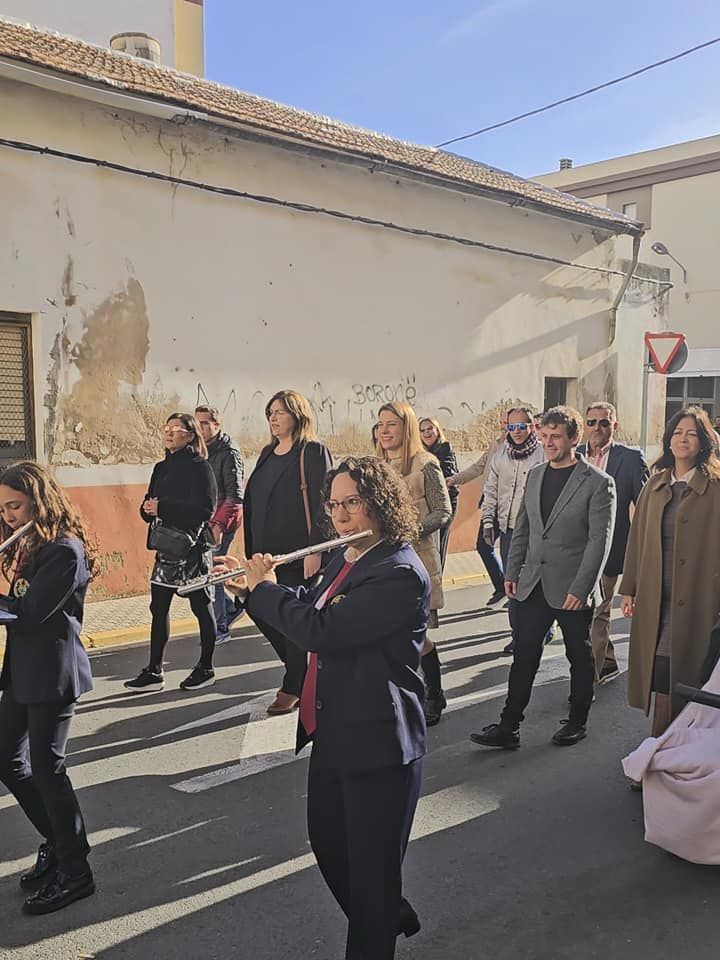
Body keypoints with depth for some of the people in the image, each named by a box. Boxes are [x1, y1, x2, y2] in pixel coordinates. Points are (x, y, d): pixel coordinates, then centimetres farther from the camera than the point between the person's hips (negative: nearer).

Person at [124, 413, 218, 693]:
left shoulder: (199, 467, -8)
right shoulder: (162, 468, 13)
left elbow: (205, 509, -18)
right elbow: (149, 505, 14)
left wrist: (163, 507, -20)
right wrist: (147, 508, -11)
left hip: (193, 546, -7)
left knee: (201, 607, 4)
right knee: (158, 607, 6)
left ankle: (206, 669, 17)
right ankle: (154, 671, 13)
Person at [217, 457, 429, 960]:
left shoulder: (400, 573, -23)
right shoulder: (346, 559, 7)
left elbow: (320, 631, -28)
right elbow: (311, 607, 22)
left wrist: (265, 588, -14)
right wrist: (252, 587, 9)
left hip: (376, 743, -10)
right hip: (332, 734, 10)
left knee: (371, 863, 7)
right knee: (326, 842, 25)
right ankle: (391, 916, 48)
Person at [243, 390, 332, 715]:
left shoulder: (313, 451, -8)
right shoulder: (267, 453, 14)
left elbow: (322, 503, -15)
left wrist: (316, 550, -21)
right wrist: (253, 550, 15)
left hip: (298, 553, -8)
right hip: (267, 552, 8)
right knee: (261, 610, 10)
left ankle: (293, 688, 17)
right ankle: (301, 672, 30)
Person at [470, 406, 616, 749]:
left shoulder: (598, 483, -10)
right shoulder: (535, 475, 8)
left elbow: (599, 540, -13)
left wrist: (580, 589, -17)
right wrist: (512, 572, 9)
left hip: (573, 589, -5)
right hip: (534, 585, 5)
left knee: (580, 658, 12)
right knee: (524, 657, 7)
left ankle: (577, 722, 29)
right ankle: (508, 727, 14)